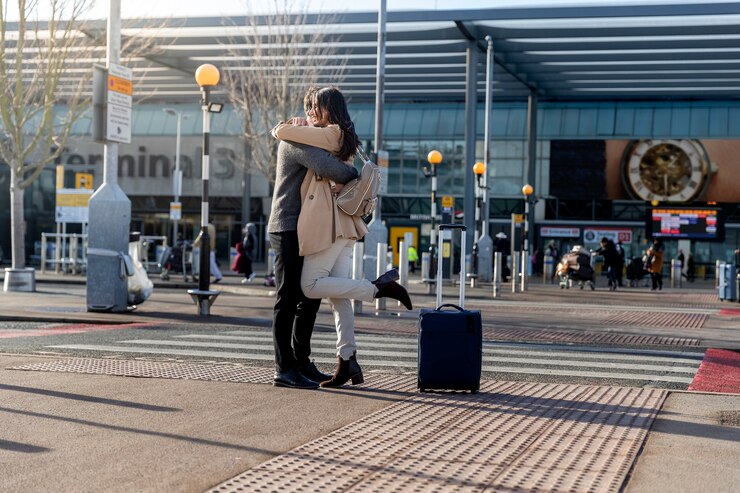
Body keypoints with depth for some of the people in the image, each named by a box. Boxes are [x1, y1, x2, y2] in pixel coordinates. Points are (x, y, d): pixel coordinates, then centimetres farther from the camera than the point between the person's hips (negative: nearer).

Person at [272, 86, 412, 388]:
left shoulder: (330, 134, -8)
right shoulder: (344, 138, 20)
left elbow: (282, 132, -10)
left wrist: (280, 128, 12)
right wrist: (303, 125, 21)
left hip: (328, 222, -10)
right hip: (342, 225, 10)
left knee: (311, 286, -8)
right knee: (338, 293, 6)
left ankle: (379, 287, -11)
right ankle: (347, 361, 4)